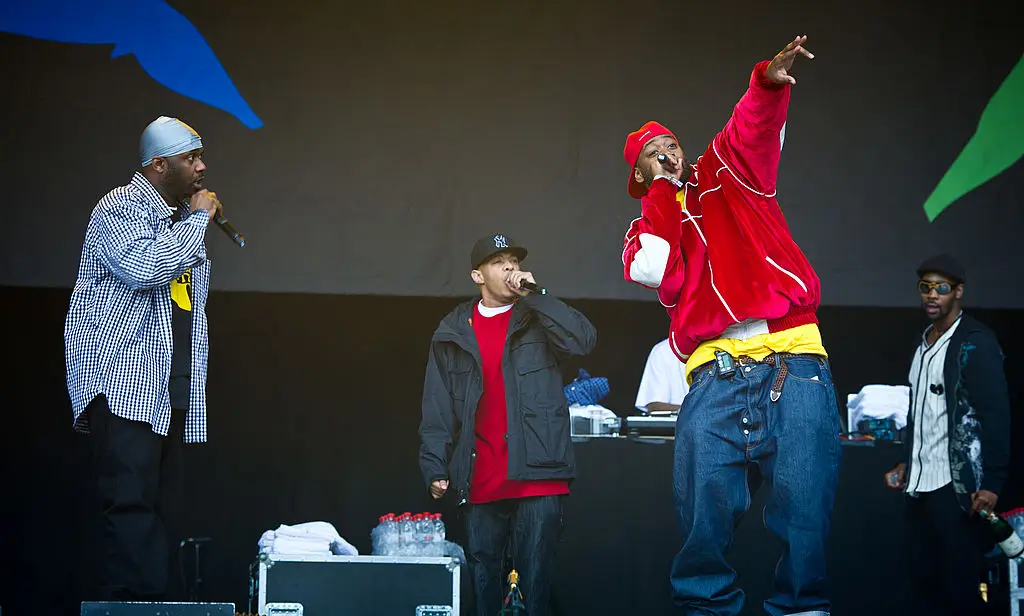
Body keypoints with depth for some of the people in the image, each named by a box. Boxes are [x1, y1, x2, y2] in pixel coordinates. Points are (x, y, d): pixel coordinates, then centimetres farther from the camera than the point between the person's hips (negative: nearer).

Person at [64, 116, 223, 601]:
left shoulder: (180, 217, 23)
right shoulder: (120, 209, -5)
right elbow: (144, 269, -24)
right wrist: (197, 220, -14)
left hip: (170, 390, 9)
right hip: (124, 385, -9)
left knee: (159, 510, 5)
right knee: (132, 505, -16)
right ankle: (130, 601, -18)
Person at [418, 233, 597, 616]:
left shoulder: (539, 319, 9)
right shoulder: (452, 334, 12)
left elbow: (584, 340, -11)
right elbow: (438, 410, 10)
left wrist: (533, 296, -9)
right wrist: (435, 468, 2)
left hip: (537, 475, -2)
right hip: (481, 480, 2)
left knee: (534, 578, -4)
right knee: (482, 577, 6)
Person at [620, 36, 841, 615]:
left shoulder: (726, 176, 22)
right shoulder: (650, 223, 22)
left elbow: (754, 127, 2)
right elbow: (652, 272, -1)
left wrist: (769, 82, -20)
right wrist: (662, 193, 8)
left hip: (792, 357, -1)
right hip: (715, 372, 1)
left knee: (804, 506, -13)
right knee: (705, 510, -11)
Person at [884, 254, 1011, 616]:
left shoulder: (975, 342, -6)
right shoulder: (923, 345, 16)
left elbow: (996, 416, -11)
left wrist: (992, 485, -16)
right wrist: (906, 465, 16)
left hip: (956, 490, -7)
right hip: (918, 488, 7)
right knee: (924, 586, 6)